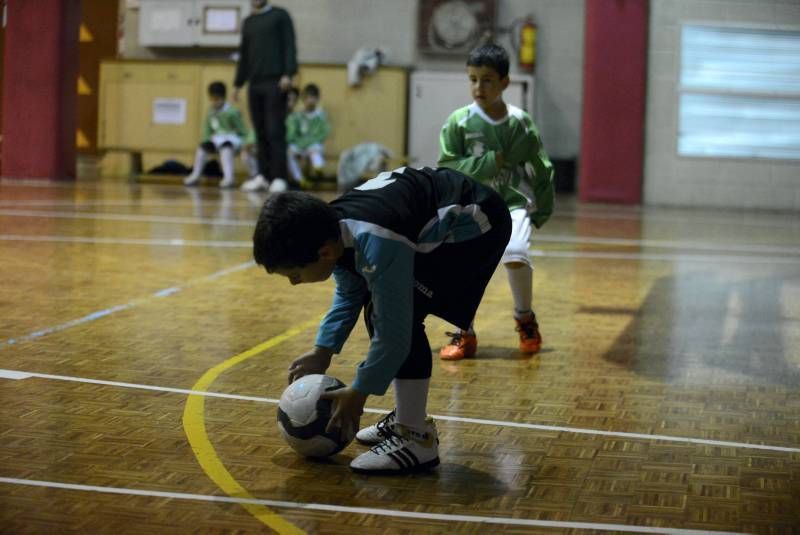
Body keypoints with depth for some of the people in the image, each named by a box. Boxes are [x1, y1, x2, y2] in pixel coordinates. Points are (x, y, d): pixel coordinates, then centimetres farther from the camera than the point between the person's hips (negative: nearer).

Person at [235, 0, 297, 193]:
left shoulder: (280, 16, 4)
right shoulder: (248, 22, 19)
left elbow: (290, 46, -4)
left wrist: (288, 74, -15)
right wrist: (238, 83, 20)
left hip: (275, 82, -5)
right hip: (254, 83, 5)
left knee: (275, 131, -8)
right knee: (260, 132, 4)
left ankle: (278, 177, -7)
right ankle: (263, 176, 8)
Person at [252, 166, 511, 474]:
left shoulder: (377, 246, -36)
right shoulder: (332, 230, -8)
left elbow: (394, 333, -28)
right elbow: (348, 296, 13)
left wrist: (358, 393, -16)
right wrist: (322, 352, 8)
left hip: (475, 224, -10)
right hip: (442, 217, 10)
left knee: (399, 316, -21)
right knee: (380, 309, 12)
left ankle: (417, 438, -14)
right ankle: (407, 416, 24)